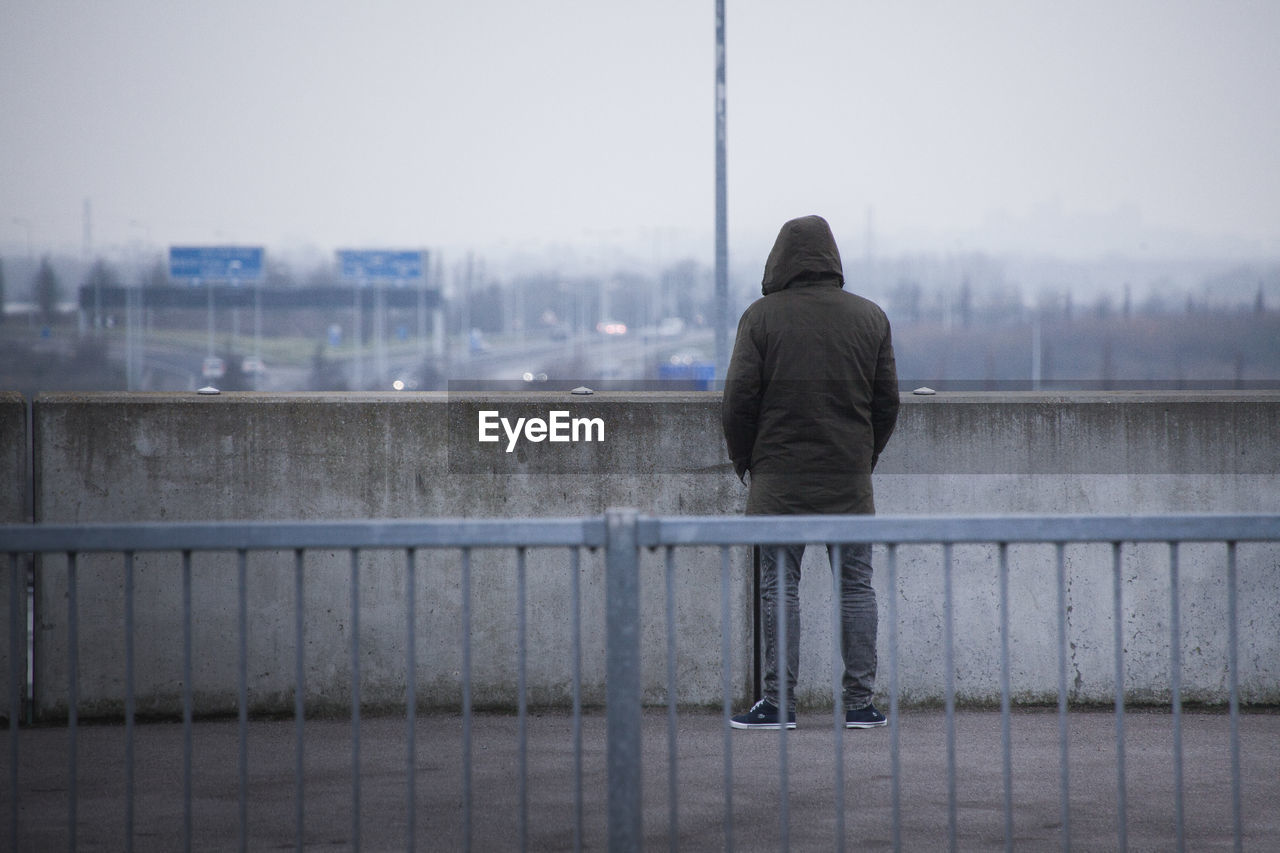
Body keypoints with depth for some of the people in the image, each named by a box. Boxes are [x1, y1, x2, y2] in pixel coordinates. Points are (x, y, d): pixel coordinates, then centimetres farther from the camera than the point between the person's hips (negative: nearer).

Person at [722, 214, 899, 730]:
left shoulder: (762, 316, -4)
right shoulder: (870, 317, 5)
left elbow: (739, 398, -6)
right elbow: (887, 402, 8)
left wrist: (744, 459, 8)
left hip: (779, 477, -2)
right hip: (850, 480, 2)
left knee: (779, 588, 2)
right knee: (856, 586, 7)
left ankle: (778, 704, 2)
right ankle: (860, 703, 7)